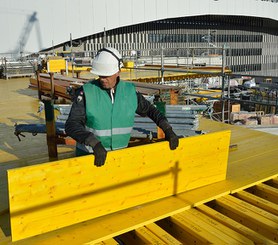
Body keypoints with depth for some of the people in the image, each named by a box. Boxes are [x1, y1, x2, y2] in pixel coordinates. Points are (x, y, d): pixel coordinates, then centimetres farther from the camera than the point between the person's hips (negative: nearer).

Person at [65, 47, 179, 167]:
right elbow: (71, 125, -18)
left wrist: (167, 129, 2)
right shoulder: (86, 92, -12)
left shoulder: (130, 91, -1)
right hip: (89, 156, -2)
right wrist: (94, 143, -32)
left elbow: (149, 110, 13)